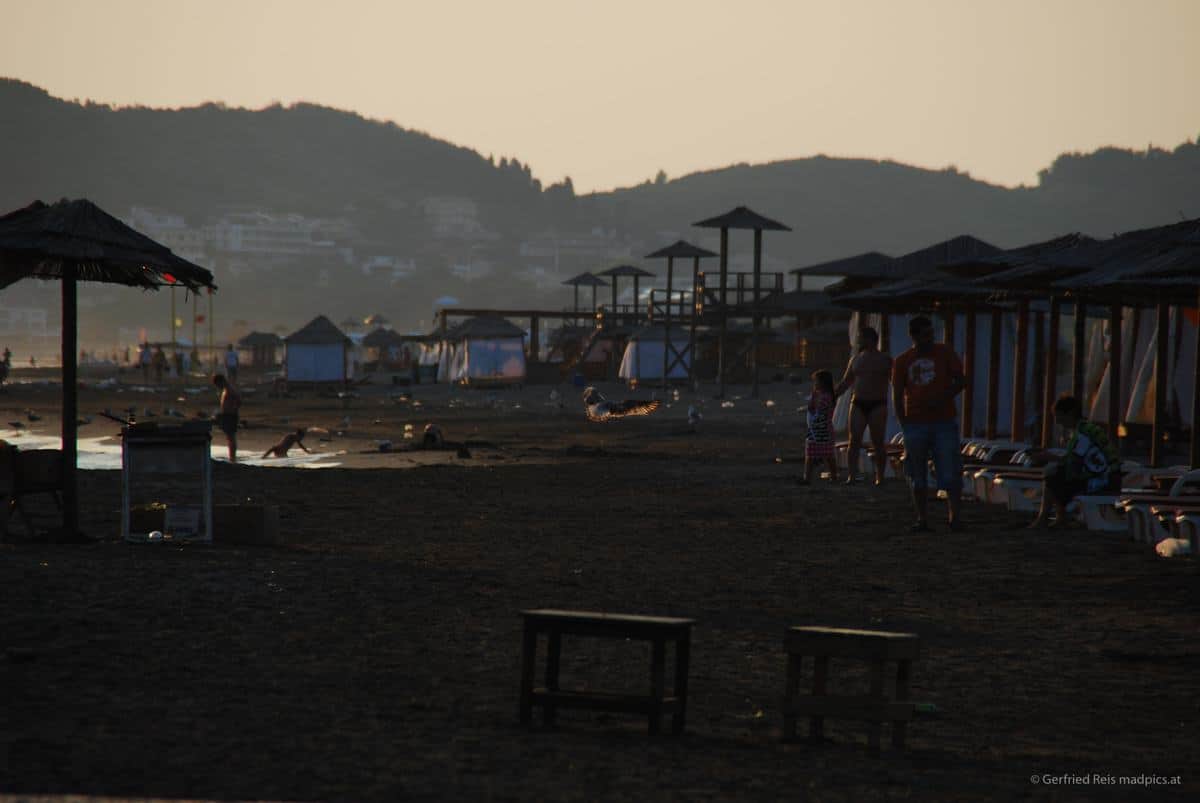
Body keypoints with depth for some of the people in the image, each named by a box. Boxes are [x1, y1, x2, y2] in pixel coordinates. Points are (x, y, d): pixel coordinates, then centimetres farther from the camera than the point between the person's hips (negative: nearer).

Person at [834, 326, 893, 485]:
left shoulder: (885, 360, 3)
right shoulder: (855, 359, 15)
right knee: (854, 441, -8)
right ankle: (852, 476, -11)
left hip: (878, 405, -3)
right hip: (858, 404, 3)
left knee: (879, 443, -2)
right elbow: (845, 383, 20)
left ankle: (879, 477, 5)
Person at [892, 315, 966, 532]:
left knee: (951, 473, -7)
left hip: (944, 422, -1)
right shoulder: (902, 362, 6)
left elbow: (959, 381, 4)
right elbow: (897, 396, 7)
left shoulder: (944, 353, 4)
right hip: (916, 423, 1)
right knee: (917, 477, 4)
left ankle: (956, 517, -4)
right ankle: (922, 520, 9)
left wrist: (943, 398, -13)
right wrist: (904, 425, 0)